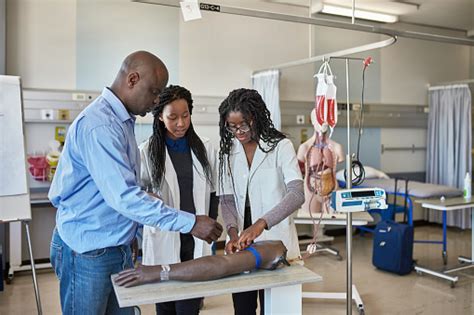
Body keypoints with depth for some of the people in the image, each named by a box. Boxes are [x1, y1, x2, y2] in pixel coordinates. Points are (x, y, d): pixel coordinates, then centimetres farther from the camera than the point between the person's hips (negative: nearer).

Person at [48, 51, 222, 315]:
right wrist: (190, 223, -27)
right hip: (87, 252, -8)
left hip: (119, 248, 8)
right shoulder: (99, 125, -22)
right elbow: (123, 196, -29)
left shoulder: (123, 121, 9)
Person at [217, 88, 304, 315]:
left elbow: (296, 195, -21)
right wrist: (233, 234, -16)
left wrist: (260, 224, -34)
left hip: (275, 243, -3)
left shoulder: (280, 146, -9)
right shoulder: (228, 151, 4)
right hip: (241, 244, 4)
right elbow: (227, 200, 2)